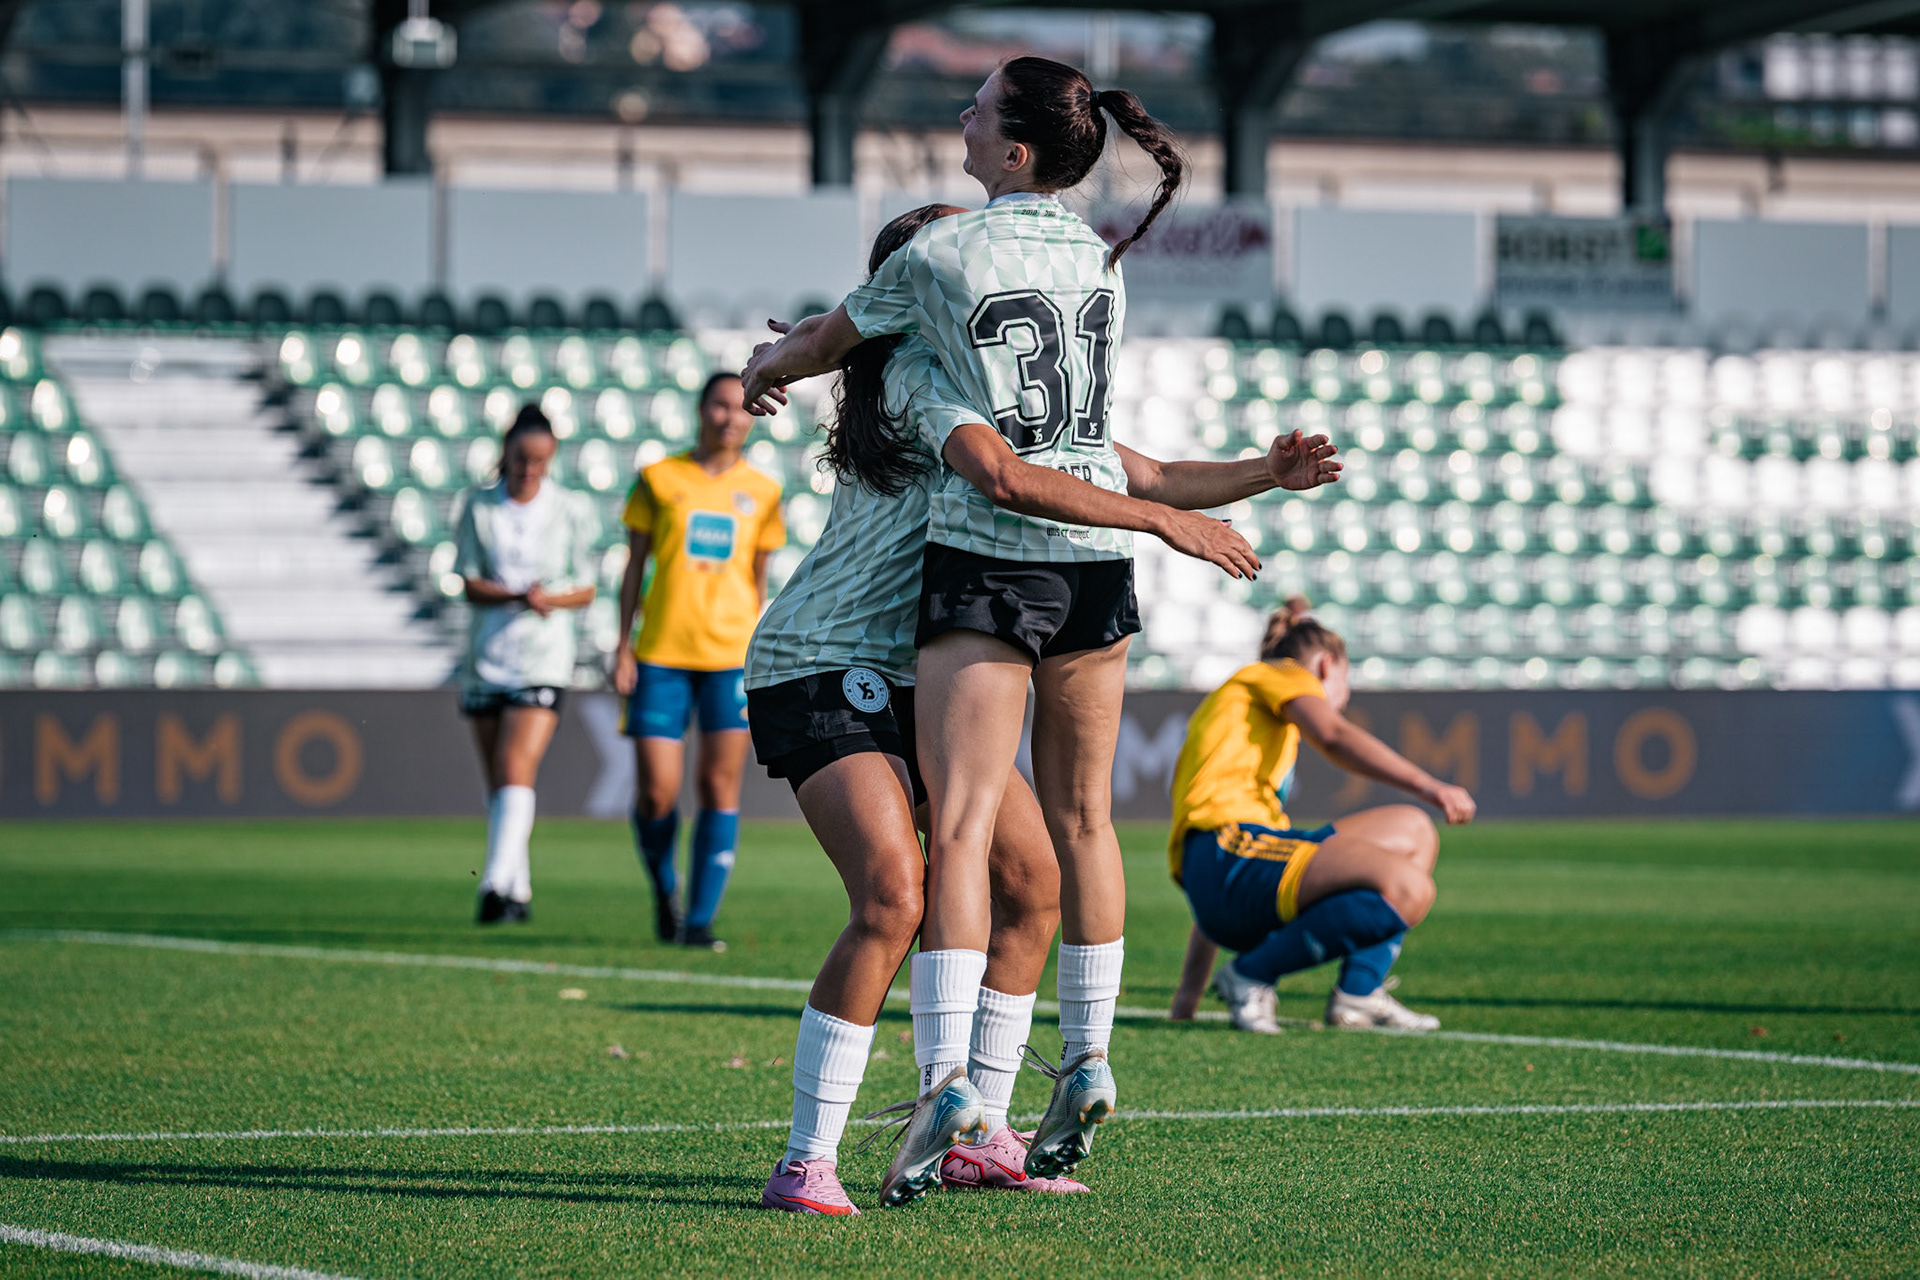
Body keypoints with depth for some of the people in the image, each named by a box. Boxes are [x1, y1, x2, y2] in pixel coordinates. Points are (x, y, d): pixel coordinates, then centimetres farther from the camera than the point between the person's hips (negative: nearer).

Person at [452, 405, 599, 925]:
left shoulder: (572, 511, 1)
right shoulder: (478, 507, 3)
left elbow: (585, 590, 5)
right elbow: (469, 583, -1)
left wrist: (548, 598, -17)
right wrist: (516, 596, -20)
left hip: (543, 658, -3)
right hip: (486, 656, 3)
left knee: (517, 769, -18)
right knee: (497, 781, 8)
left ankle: (497, 886, -28)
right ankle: (519, 890, 20)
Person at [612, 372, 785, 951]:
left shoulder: (761, 491, 9)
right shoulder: (659, 479, 5)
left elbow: (758, 581, 15)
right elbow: (635, 567, 6)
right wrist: (623, 648, 0)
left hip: (732, 655, 1)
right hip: (661, 653, -1)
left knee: (720, 785, -6)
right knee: (656, 793, -5)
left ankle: (700, 918, 0)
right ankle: (664, 889, 23)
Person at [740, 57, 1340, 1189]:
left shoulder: (940, 255, -7)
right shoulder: (1104, 264, 8)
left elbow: (820, 343, 8)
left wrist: (767, 369, 30)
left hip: (984, 568, -5)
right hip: (1094, 560, 5)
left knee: (960, 830, -11)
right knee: (1082, 818, 16)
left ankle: (948, 1080, -24)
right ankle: (1087, 1063, 24)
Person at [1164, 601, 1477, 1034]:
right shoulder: (1281, 674, 13)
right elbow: (1333, 736, -12)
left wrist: (1191, 988, 35)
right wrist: (1428, 785, -19)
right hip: (1233, 854, -9)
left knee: (1413, 831, 20)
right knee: (1407, 890, -27)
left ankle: (1357, 994, 5)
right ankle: (1252, 974, -14)